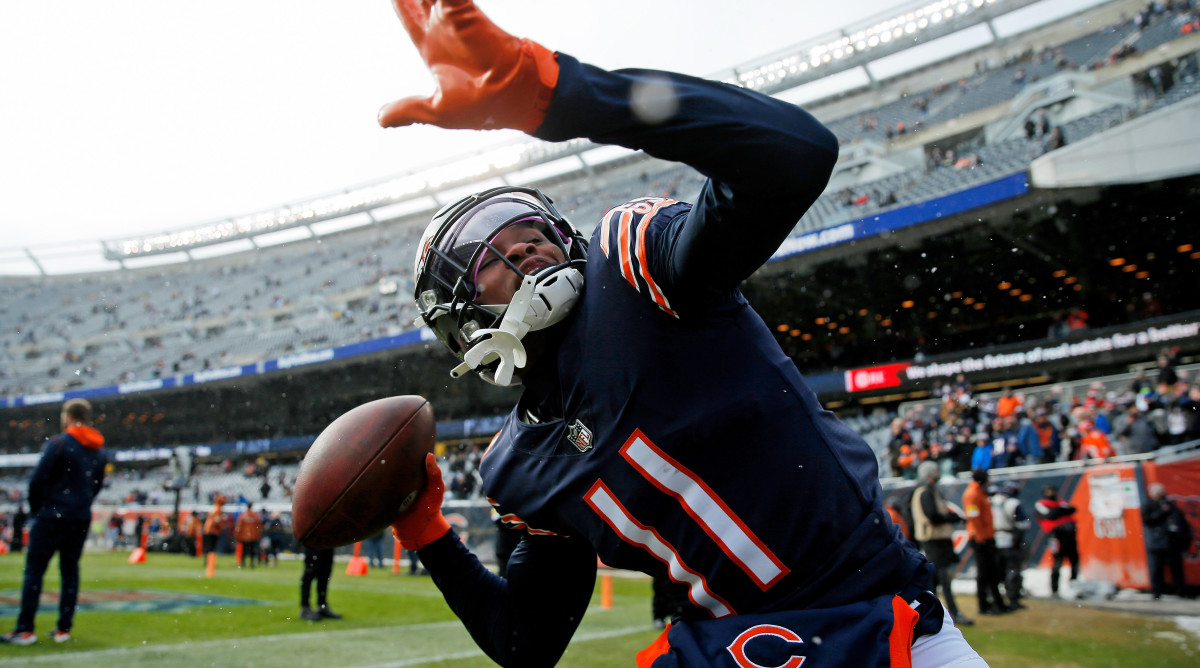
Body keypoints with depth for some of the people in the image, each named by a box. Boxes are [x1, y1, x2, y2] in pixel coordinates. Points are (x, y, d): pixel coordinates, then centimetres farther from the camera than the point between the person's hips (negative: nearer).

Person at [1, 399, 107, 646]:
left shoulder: (58, 443, -10)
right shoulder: (99, 451, 11)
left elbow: (37, 480, -11)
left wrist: (36, 508, 4)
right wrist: (80, 505, 17)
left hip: (53, 516, -6)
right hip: (81, 519, 6)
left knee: (34, 571, -1)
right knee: (70, 572, 10)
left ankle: (25, 630, -3)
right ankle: (64, 629, 11)